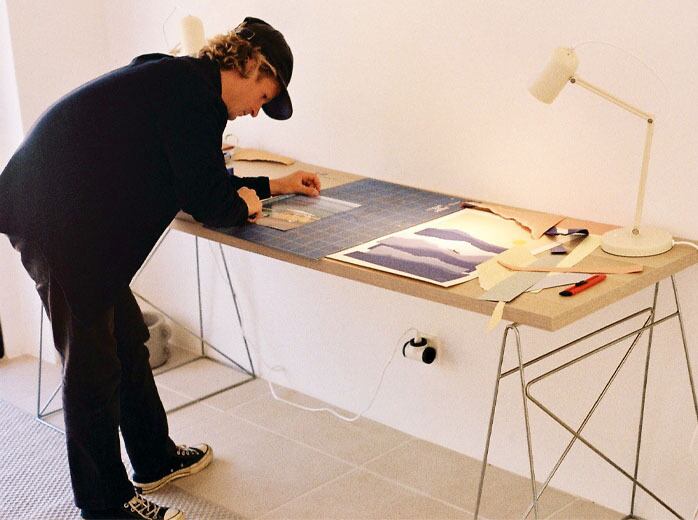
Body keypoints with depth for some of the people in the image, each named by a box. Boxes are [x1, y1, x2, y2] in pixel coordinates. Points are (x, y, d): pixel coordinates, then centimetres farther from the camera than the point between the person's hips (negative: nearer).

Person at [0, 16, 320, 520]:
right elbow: (208, 204, -15)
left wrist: (273, 185, 31)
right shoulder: (191, 89, -15)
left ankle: (155, 460, 35)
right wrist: (244, 205, 5)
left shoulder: (181, 82, 16)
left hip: (72, 214, 10)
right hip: (54, 218, -10)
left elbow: (200, 181, 28)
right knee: (93, 362, -1)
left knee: (128, 340, 19)